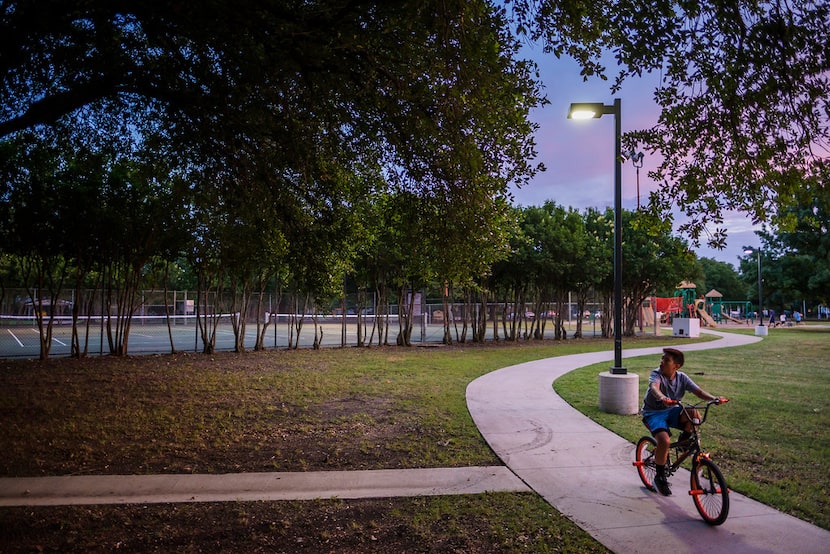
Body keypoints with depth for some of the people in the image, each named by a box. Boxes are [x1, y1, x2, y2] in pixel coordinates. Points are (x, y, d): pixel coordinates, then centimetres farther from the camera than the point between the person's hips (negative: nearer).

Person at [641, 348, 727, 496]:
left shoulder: (682, 377, -2)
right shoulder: (656, 374, -16)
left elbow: (698, 391, -9)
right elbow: (654, 386, -37)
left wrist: (714, 398, -30)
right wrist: (662, 398, -60)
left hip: (672, 411, 4)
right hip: (653, 413, -4)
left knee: (695, 414, -27)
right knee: (664, 440, -29)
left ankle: (684, 440, 4)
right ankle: (660, 477, -6)